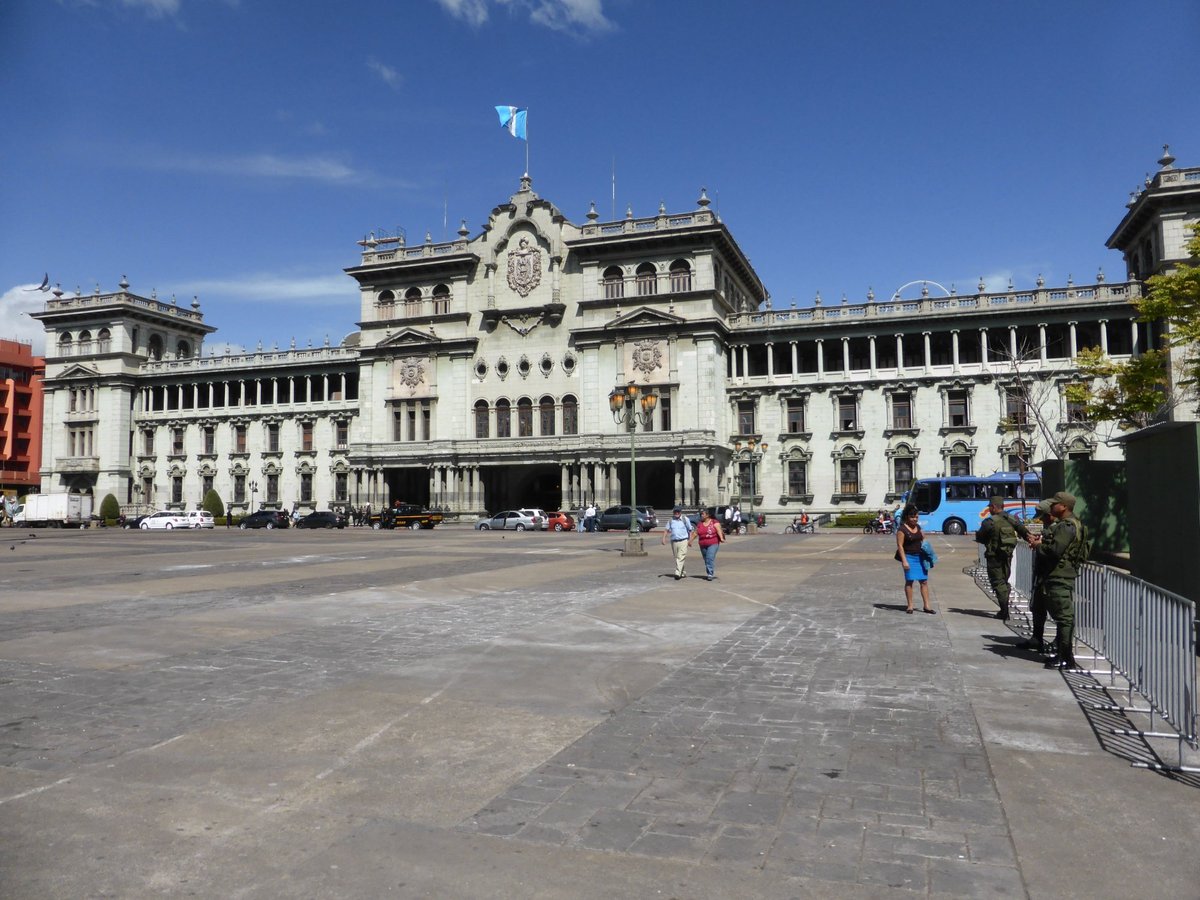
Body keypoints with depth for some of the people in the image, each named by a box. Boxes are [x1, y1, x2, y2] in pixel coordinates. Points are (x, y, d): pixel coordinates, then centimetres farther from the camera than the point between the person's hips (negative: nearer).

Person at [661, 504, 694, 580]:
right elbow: (666, 530, 9)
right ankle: (682, 572, 25)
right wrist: (664, 538, -5)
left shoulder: (685, 520, 0)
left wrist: (690, 540, -1)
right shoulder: (670, 520, 8)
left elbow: (690, 530, 4)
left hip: (683, 541, -4)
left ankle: (678, 573, -20)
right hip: (674, 542, 4)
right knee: (677, 558, 11)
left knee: (681, 557, -15)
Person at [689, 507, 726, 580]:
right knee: (706, 560, 8)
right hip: (703, 545, 6)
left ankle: (710, 574, -15)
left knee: (710, 558, -17)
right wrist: (690, 541, 16)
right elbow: (695, 533, 17)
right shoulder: (700, 524, 12)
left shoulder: (714, 522, -3)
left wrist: (721, 538, -28)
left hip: (713, 544, -6)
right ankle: (710, 573, 21)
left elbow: (719, 530, -14)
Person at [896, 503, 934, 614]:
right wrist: (904, 560, -20)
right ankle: (910, 606, 7)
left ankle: (926, 605, 11)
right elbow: (900, 545, -14)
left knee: (924, 581, 5)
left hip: (920, 557, 6)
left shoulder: (918, 527, 10)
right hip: (909, 557, -6)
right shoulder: (902, 529, -11)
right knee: (909, 581, -1)